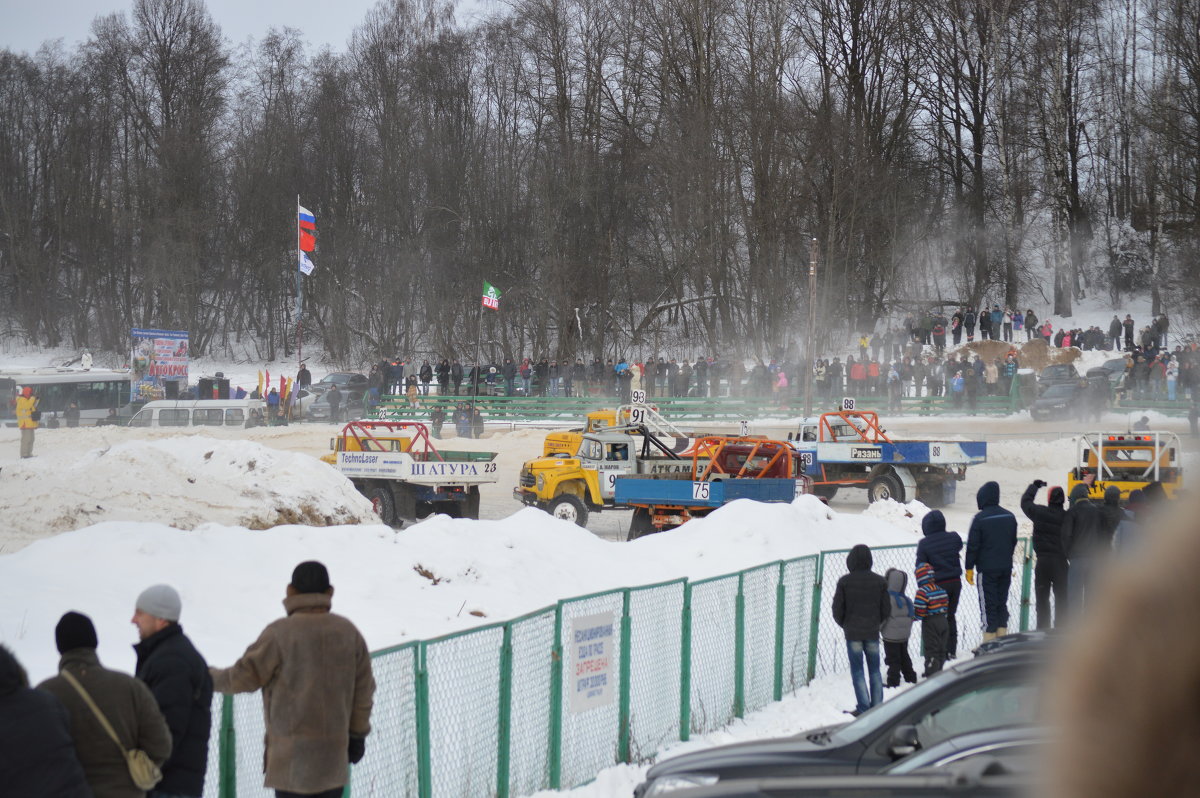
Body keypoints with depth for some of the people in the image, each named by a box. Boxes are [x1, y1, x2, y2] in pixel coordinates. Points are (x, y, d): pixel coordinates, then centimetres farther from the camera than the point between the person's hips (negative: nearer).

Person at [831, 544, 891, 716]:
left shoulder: (844, 582, -10)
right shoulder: (879, 581, -2)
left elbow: (837, 610, -5)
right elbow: (886, 609, 3)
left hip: (852, 632, -2)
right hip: (872, 632, 3)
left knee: (857, 670, 3)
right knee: (875, 670, 12)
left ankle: (863, 708, -1)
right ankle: (877, 706, 13)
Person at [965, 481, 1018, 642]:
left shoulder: (980, 518, -13)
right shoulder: (1009, 517, 7)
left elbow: (972, 545, -11)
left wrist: (969, 568, -3)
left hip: (987, 568, -6)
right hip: (1006, 568, 6)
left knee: (988, 605, -2)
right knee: (1002, 603, 14)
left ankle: (989, 643, -3)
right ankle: (1002, 639, 15)